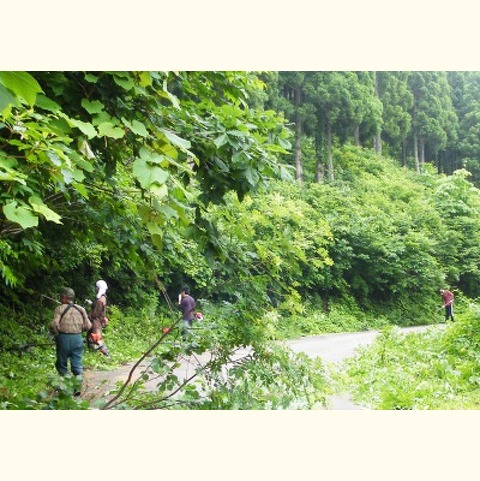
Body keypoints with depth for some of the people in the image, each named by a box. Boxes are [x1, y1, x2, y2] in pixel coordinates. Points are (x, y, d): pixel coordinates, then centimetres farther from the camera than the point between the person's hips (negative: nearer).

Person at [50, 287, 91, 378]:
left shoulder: (60, 308, -6)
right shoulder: (81, 309, 5)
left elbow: (54, 325, -15)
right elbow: (88, 326, 4)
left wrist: (55, 333, 4)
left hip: (64, 337, -3)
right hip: (78, 338, 3)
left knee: (62, 361, 13)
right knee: (77, 362, 8)